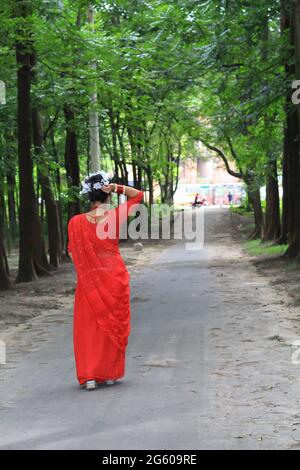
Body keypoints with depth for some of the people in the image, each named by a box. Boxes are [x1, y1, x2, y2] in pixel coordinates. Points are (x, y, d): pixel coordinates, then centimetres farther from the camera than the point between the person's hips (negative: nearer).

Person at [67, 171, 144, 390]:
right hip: (116, 277, 0)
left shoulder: (76, 222, -8)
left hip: (89, 279, 0)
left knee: (89, 326, 8)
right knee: (114, 324, 13)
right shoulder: (116, 215, -9)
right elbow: (138, 195, 5)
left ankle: (89, 376, 2)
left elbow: (73, 252, 1)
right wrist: (117, 188, -8)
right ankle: (111, 373, 19)